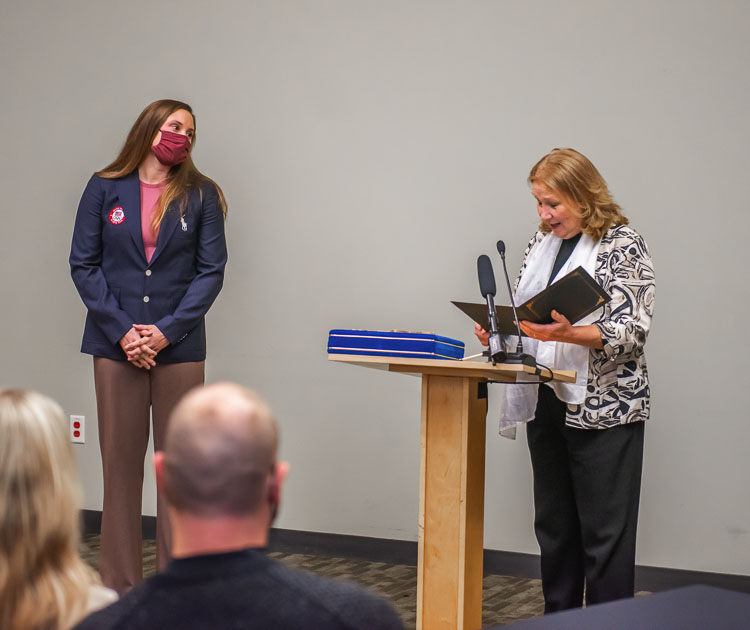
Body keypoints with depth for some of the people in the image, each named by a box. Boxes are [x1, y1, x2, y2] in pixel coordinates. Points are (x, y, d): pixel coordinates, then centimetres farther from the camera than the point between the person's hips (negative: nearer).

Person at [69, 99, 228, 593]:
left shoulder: (201, 196, 4)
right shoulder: (105, 190, 4)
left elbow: (211, 271, -1)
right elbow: (84, 265, 1)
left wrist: (166, 331, -11)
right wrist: (123, 331, -9)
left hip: (179, 346, 0)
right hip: (116, 346, 0)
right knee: (120, 460, 4)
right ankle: (120, 585, 12)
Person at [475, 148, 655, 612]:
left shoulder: (623, 246, -9)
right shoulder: (543, 243, 13)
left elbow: (631, 330, -15)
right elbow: (525, 313, 20)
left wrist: (570, 334, -30)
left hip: (603, 408, -7)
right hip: (547, 402, 7)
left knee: (604, 533, -4)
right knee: (554, 524, 14)